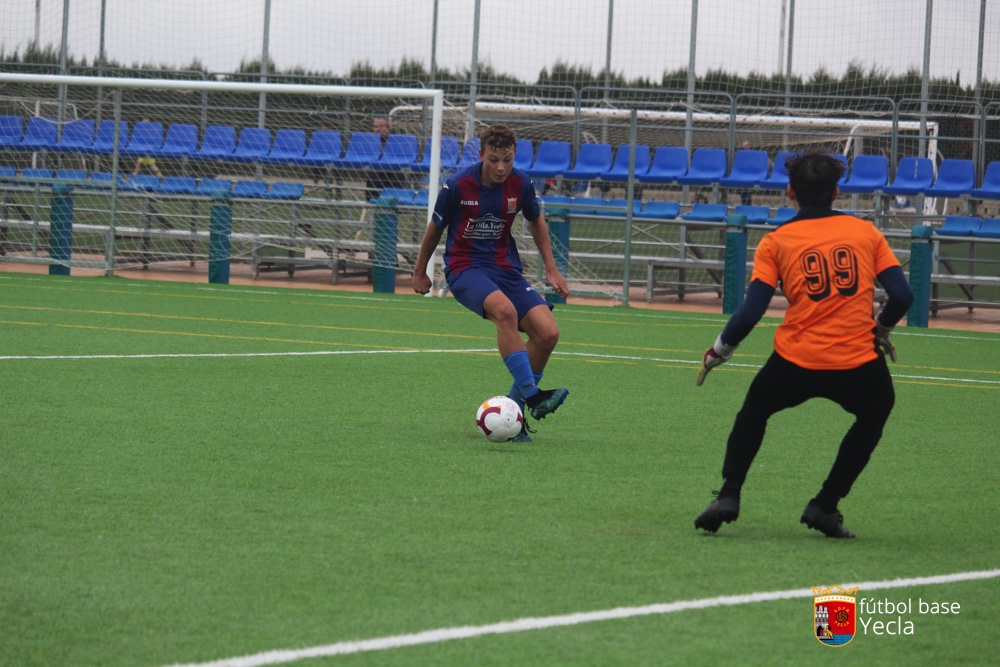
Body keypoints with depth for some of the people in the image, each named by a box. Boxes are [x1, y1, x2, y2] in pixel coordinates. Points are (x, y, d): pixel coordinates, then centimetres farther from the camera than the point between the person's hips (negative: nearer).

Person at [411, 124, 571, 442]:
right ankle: (532, 395, -35)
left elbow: (536, 221, 17)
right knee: (504, 309, -37)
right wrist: (420, 271, 16)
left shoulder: (520, 184, -4)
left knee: (547, 332, -15)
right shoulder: (458, 185, -13)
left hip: (505, 267, 4)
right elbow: (435, 227, 4)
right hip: (464, 267, -4)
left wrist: (551, 270, 14)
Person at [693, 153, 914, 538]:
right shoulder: (865, 232, 11)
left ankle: (728, 495, 14)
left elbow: (750, 311, -2)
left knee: (754, 412, 28)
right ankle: (825, 506, 21)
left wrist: (718, 352, 13)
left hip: (795, 362, 0)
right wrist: (881, 329, 25)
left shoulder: (776, 242, 6)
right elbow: (901, 296, 5)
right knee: (875, 412, 30)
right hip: (858, 365, 0)